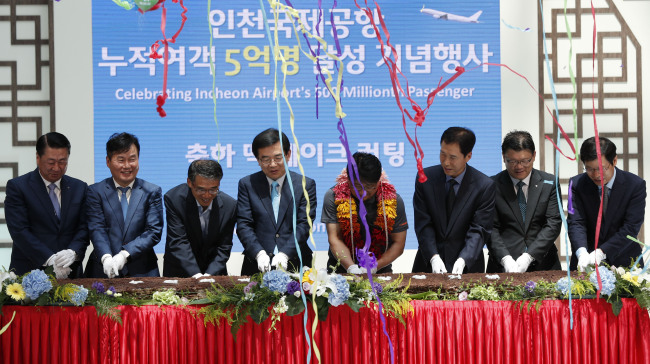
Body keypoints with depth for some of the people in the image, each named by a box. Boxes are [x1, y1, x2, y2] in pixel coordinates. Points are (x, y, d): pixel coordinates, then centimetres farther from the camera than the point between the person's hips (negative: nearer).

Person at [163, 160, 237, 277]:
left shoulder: (230, 205, -7)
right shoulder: (173, 198, -12)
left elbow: (223, 248, -3)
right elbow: (178, 242, -16)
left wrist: (209, 275, -17)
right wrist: (195, 275, -25)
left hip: (214, 273, 1)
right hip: (178, 272, -1)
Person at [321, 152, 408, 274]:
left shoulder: (393, 200, 3)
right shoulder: (333, 197, 0)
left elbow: (398, 244, 5)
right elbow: (335, 239, -4)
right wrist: (351, 268, -18)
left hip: (380, 272, 1)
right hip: (341, 271, 0)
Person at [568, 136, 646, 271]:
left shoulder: (635, 185, -5)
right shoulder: (577, 184, 0)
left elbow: (631, 227, -11)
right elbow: (575, 223, -9)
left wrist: (601, 252, -23)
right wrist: (582, 253, -28)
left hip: (624, 261, 0)